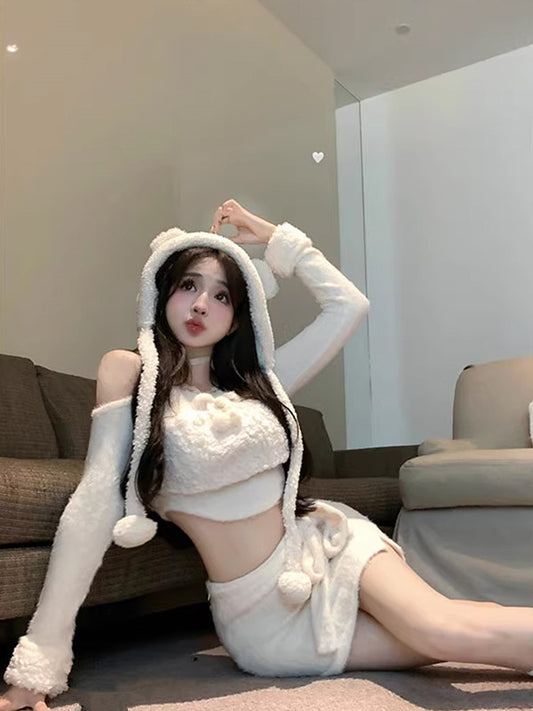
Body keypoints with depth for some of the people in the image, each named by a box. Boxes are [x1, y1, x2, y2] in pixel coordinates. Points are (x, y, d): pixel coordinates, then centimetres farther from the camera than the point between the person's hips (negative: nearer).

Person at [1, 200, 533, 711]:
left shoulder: (255, 381, 8)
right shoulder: (129, 372, -5)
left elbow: (348, 304, 14)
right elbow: (94, 508, -12)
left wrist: (277, 239, 15)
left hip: (330, 547, 4)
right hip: (265, 618, -3)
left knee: (443, 627, -23)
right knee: (445, 636, -20)